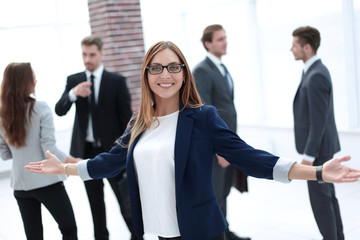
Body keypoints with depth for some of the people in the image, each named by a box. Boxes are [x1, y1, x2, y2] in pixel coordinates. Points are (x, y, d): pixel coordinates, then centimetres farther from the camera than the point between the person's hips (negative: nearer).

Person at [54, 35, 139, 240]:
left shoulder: (117, 81, -5)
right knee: (95, 201, 15)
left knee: (125, 198, 4)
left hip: (112, 150, -3)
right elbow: (59, 110, -5)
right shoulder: (73, 81, 4)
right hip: (86, 151, 3)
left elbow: (127, 118, -5)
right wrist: (73, 94, -25)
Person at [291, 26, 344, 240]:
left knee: (320, 199, 0)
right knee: (328, 194, 18)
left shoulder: (316, 76, -22)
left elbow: (318, 121, -24)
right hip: (324, 146, 10)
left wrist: (308, 156, -20)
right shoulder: (317, 70, 10)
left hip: (319, 148, -10)